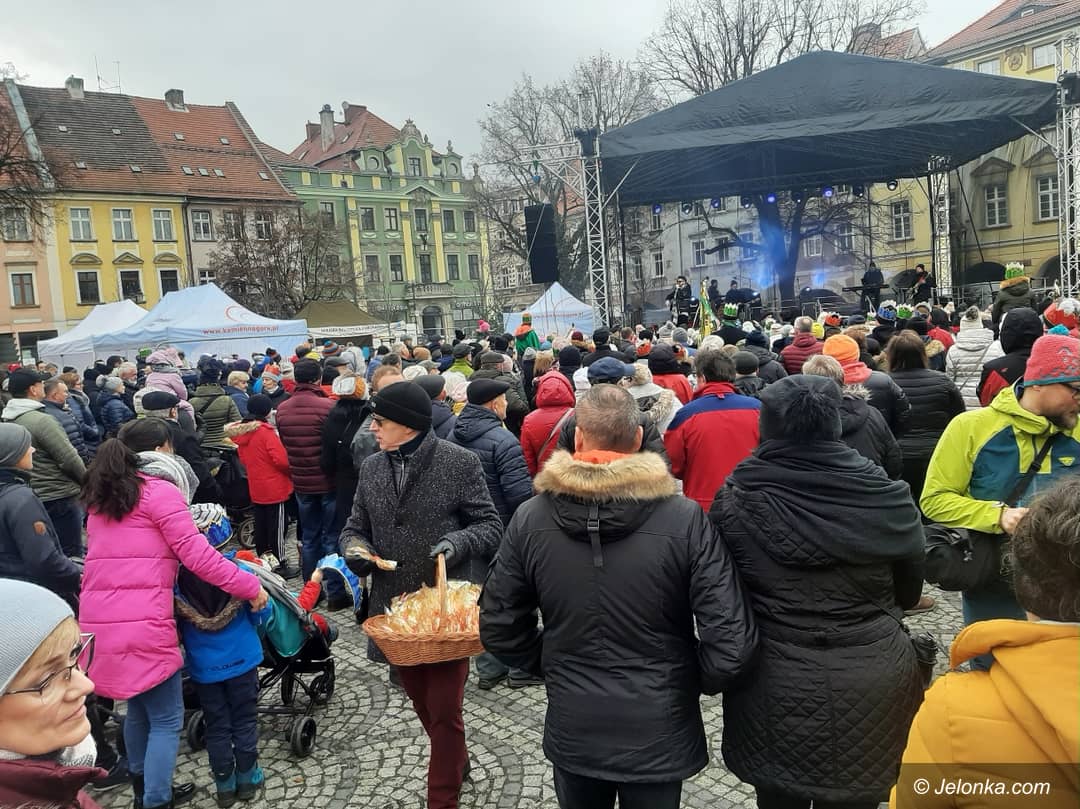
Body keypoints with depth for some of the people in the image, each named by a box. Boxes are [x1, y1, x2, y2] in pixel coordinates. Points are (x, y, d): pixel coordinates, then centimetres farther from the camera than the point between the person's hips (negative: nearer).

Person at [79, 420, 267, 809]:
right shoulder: (160, 492, -7)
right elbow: (196, 554, -14)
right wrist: (250, 586, -10)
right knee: (166, 719, 6)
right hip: (143, 624, -8)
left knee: (138, 707, 25)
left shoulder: (99, 498, 16)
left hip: (98, 621, 8)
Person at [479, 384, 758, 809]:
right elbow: (732, 640, -19)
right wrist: (696, 680, 0)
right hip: (659, 733, -1)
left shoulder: (530, 518, -13)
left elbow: (498, 628, -5)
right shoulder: (685, 519, -20)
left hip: (572, 730, 2)